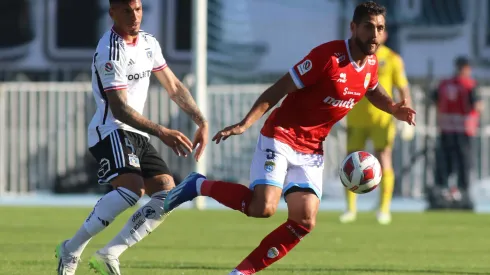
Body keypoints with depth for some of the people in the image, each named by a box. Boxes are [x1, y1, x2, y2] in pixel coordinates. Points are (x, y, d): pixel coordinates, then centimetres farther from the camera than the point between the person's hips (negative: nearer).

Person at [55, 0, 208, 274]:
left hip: (137, 134, 9)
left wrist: (202, 122, 9)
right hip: (112, 131, -9)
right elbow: (120, 109, -25)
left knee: (167, 196, -6)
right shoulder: (110, 52, -19)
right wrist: (161, 132, -33)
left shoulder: (149, 42, 9)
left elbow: (174, 87, 18)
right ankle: (71, 251, -21)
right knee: (133, 187, -31)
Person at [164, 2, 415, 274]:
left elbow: (373, 90, 29)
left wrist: (393, 108, 8)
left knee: (305, 221, -9)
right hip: (281, 137, -7)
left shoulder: (371, 64, 4)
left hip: (311, 151, 7)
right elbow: (278, 89, -17)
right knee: (263, 207, -24)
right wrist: (244, 124, -26)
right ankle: (200, 185, 0)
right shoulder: (328, 55, -19)